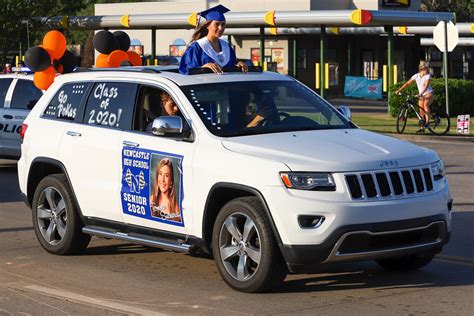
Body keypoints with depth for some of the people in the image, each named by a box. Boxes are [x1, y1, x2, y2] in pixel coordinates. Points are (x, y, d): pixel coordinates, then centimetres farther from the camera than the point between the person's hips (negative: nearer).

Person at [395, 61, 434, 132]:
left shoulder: (428, 76, -15)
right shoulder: (416, 76, -4)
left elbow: (426, 85, -29)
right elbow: (408, 83, -2)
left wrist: (421, 93, -46)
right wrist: (399, 90, -9)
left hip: (429, 93, -5)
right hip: (421, 94, 5)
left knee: (426, 104, -32)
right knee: (421, 111, 0)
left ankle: (427, 122, -34)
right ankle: (422, 127, 8)